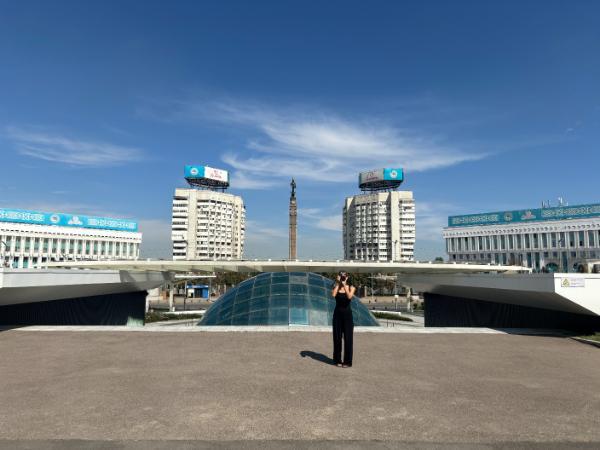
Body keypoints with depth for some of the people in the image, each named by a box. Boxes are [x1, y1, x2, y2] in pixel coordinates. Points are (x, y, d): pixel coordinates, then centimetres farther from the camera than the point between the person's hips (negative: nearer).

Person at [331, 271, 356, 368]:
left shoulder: (351, 287, 0)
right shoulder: (336, 287, 4)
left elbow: (349, 296, -21)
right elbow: (333, 295, -18)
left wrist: (344, 285, -17)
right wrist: (337, 283, -13)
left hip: (347, 314, -2)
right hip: (337, 313, 2)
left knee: (348, 338, 0)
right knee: (337, 337, 7)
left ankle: (347, 361, 10)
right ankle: (337, 360, 20)